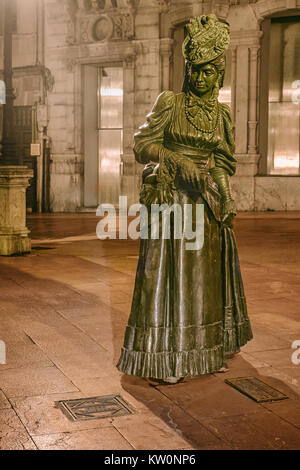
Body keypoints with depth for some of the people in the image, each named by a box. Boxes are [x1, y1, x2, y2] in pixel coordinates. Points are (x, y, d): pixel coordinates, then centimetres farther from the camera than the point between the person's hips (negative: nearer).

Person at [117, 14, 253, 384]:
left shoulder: (221, 113, 9)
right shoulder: (169, 103, -3)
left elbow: (221, 162, 14)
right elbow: (142, 145, -7)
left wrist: (226, 200, 2)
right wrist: (181, 164, -19)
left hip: (204, 200, 5)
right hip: (170, 198, -4)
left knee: (206, 274, 10)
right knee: (168, 273, -3)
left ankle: (206, 350, 24)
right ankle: (166, 358, 5)